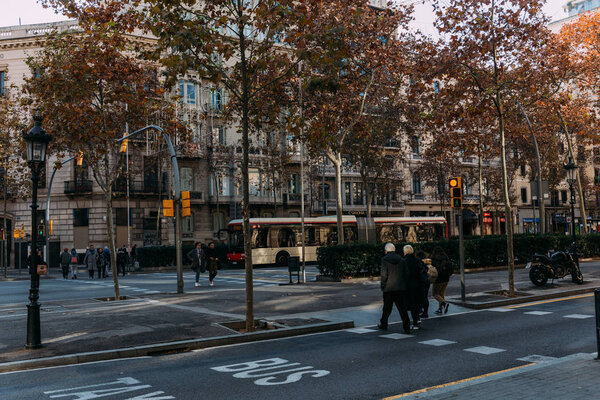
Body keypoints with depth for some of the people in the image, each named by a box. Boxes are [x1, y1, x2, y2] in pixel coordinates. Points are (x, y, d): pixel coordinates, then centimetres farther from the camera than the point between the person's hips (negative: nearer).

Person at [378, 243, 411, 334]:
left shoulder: (384, 260, -6)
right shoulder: (402, 260, 7)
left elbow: (384, 275, -11)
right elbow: (406, 274, 6)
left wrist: (382, 286, -2)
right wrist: (406, 285, 12)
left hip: (389, 288, -3)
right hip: (401, 288, 3)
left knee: (387, 308, 12)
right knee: (402, 308, 3)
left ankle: (383, 324, 27)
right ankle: (407, 327, -4)